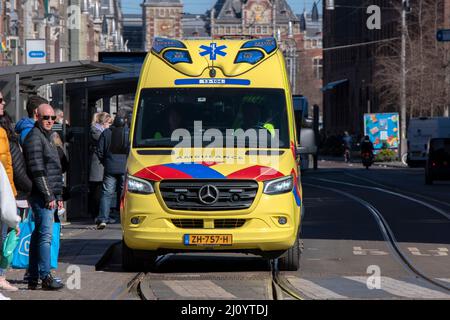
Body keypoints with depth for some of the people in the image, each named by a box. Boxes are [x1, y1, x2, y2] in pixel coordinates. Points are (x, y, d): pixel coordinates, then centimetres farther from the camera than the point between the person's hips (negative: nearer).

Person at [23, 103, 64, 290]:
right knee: (45, 235, -13)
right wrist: (49, 196, -17)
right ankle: (45, 277, -14)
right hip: (42, 197, -10)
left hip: (50, 196, 10)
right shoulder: (34, 138, -10)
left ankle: (33, 278, 13)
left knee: (38, 236, 10)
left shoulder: (47, 138, 22)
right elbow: (37, 171, -17)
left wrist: (59, 196, 22)